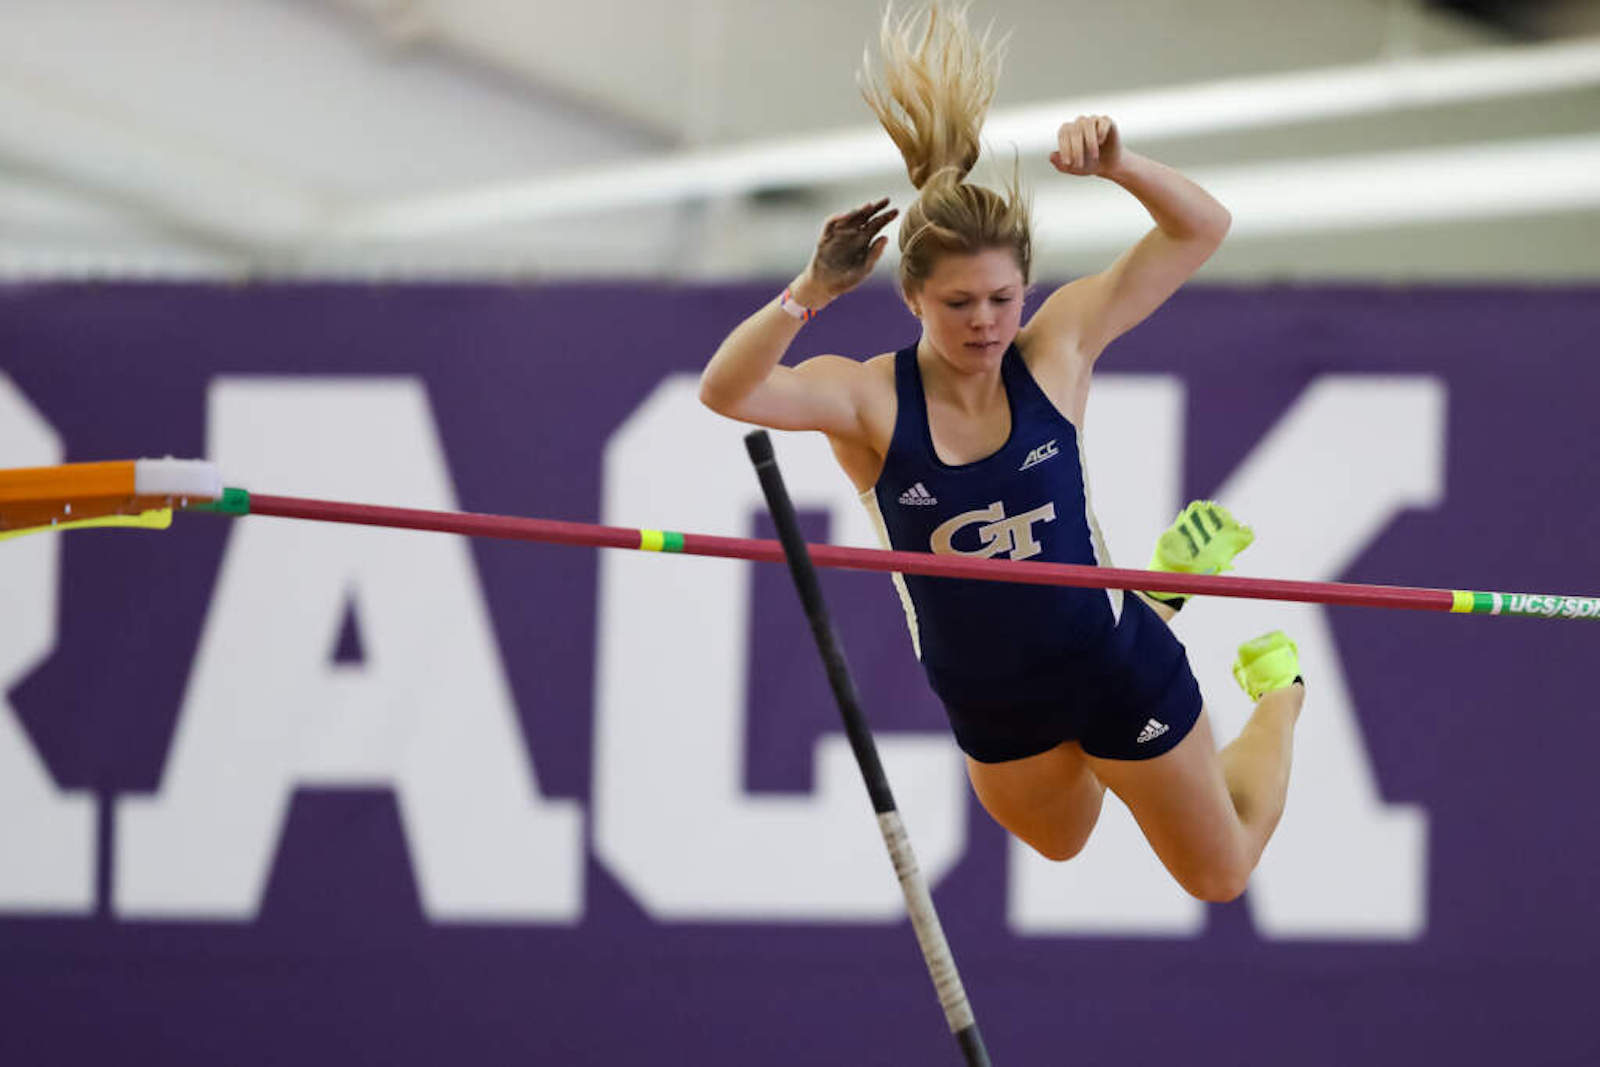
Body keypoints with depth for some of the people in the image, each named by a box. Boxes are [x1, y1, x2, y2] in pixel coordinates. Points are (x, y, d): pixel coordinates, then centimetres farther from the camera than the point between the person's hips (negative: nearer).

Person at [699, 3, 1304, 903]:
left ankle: (1278, 693, 49)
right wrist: (812, 293, -52)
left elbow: (1202, 229, -17)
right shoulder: (868, 399, -21)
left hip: (1113, 667, -2)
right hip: (991, 705, 2)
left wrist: (1116, 166, -36)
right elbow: (727, 392, -39)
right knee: (1060, 841, 35)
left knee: (1221, 875, 20)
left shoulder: (1056, 348, -17)